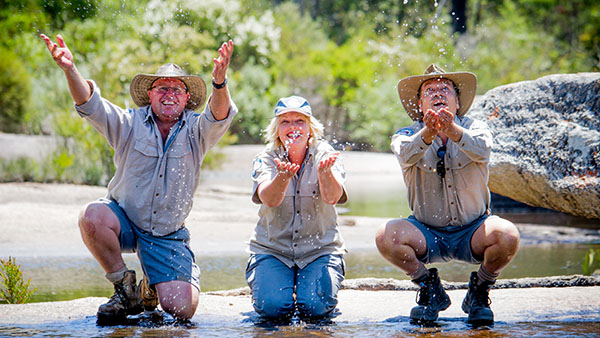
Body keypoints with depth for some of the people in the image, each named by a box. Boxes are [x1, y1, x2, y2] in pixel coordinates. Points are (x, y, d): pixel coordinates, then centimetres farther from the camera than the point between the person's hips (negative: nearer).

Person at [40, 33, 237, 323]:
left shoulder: (195, 131, -4)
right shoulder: (130, 124, -4)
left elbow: (219, 115, -26)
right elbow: (90, 105, -19)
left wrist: (219, 82, -49)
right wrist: (70, 70, -40)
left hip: (168, 235, 0)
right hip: (124, 220, 0)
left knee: (181, 308, -17)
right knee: (93, 216, -35)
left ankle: (150, 289, 23)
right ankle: (125, 288, -9)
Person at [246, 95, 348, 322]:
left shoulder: (325, 154, -4)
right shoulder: (266, 159, -3)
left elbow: (332, 197, -23)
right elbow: (270, 199, -23)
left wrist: (325, 171, -44)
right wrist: (283, 175, -44)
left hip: (320, 249, 0)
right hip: (272, 249, 0)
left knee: (315, 308, -22)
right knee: (273, 308, -22)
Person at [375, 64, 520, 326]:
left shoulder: (474, 128, -3)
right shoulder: (408, 135, -3)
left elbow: (481, 149, -28)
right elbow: (406, 154, -28)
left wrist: (451, 129, -49)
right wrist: (428, 132, -50)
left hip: (473, 229, -1)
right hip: (428, 233, 1)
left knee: (507, 236, -32)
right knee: (386, 237, -28)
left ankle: (479, 292, 0)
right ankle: (430, 291, 1)